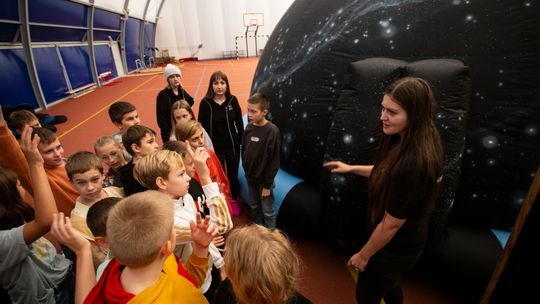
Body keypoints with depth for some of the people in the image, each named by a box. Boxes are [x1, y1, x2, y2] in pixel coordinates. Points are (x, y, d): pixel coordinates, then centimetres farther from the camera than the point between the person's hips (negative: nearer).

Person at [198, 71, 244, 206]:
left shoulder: (232, 100, -7)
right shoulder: (205, 102, -11)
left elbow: (239, 123, 0)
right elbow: (202, 126, -6)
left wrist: (242, 141, 1)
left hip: (232, 146, 1)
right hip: (214, 147, -1)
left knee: (233, 175, 16)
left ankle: (234, 201, 39)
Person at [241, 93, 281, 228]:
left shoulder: (272, 131, -20)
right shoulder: (249, 127, -3)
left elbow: (274, 160, -18)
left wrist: (267, 184, -15)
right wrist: (246, 169, 8)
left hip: (263, 179, -6)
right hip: (250, 177, 6)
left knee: (268, 212, 10)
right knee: (254, 208, 23)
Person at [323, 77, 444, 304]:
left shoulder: (412, 163, -38)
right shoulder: (426, 141, -10)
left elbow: (391, 224, -27)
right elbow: (390, 172, 8)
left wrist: (363, 255, -12)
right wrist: (351, 168, 8)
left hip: (395, 248, -8)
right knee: (387, 283, 34)